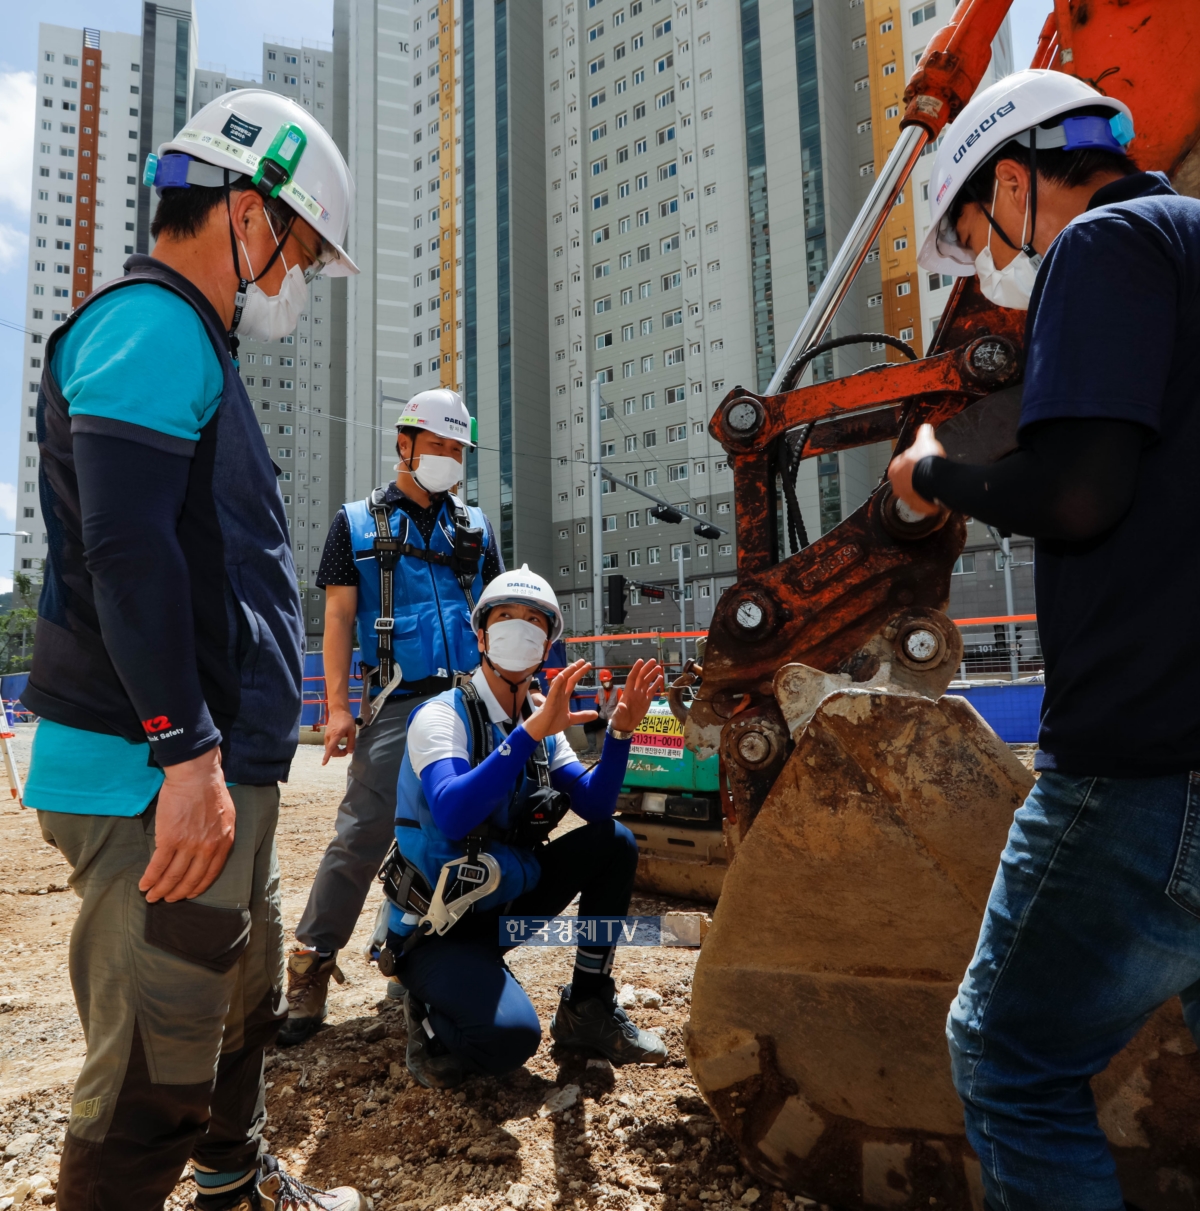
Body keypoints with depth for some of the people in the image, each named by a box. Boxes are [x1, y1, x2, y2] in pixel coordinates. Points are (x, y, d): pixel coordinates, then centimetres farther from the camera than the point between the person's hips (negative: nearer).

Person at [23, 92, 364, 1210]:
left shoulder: (188, 346, 22)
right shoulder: (153, 326, -11)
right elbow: (127, 550, -24)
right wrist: (189, 752, -25)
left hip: (220, 771, 11)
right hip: (158, 779, -11)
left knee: (244, 1008, 26)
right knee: (158, 1073, 0)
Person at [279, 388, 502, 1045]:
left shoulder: (475, 526, 16)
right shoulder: (357, 521, 9)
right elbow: (338, 616, 2)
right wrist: (338, 706, -7)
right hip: (395, 701, -3)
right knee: (363, 831, -8)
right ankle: (310, 967, 4)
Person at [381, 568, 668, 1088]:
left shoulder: (542, 724, 2)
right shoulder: (441, 716, -18)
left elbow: (595, 807, -5)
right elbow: (452, 816, -36)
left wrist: (620, 732, -20)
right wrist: (531, 731, -42)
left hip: (506, 904, 7)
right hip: (436, 928, -7)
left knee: (614, 842, -7)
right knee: (511, 1036, -30)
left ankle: (587, 1010, 5)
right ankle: (429, 1015, 6)